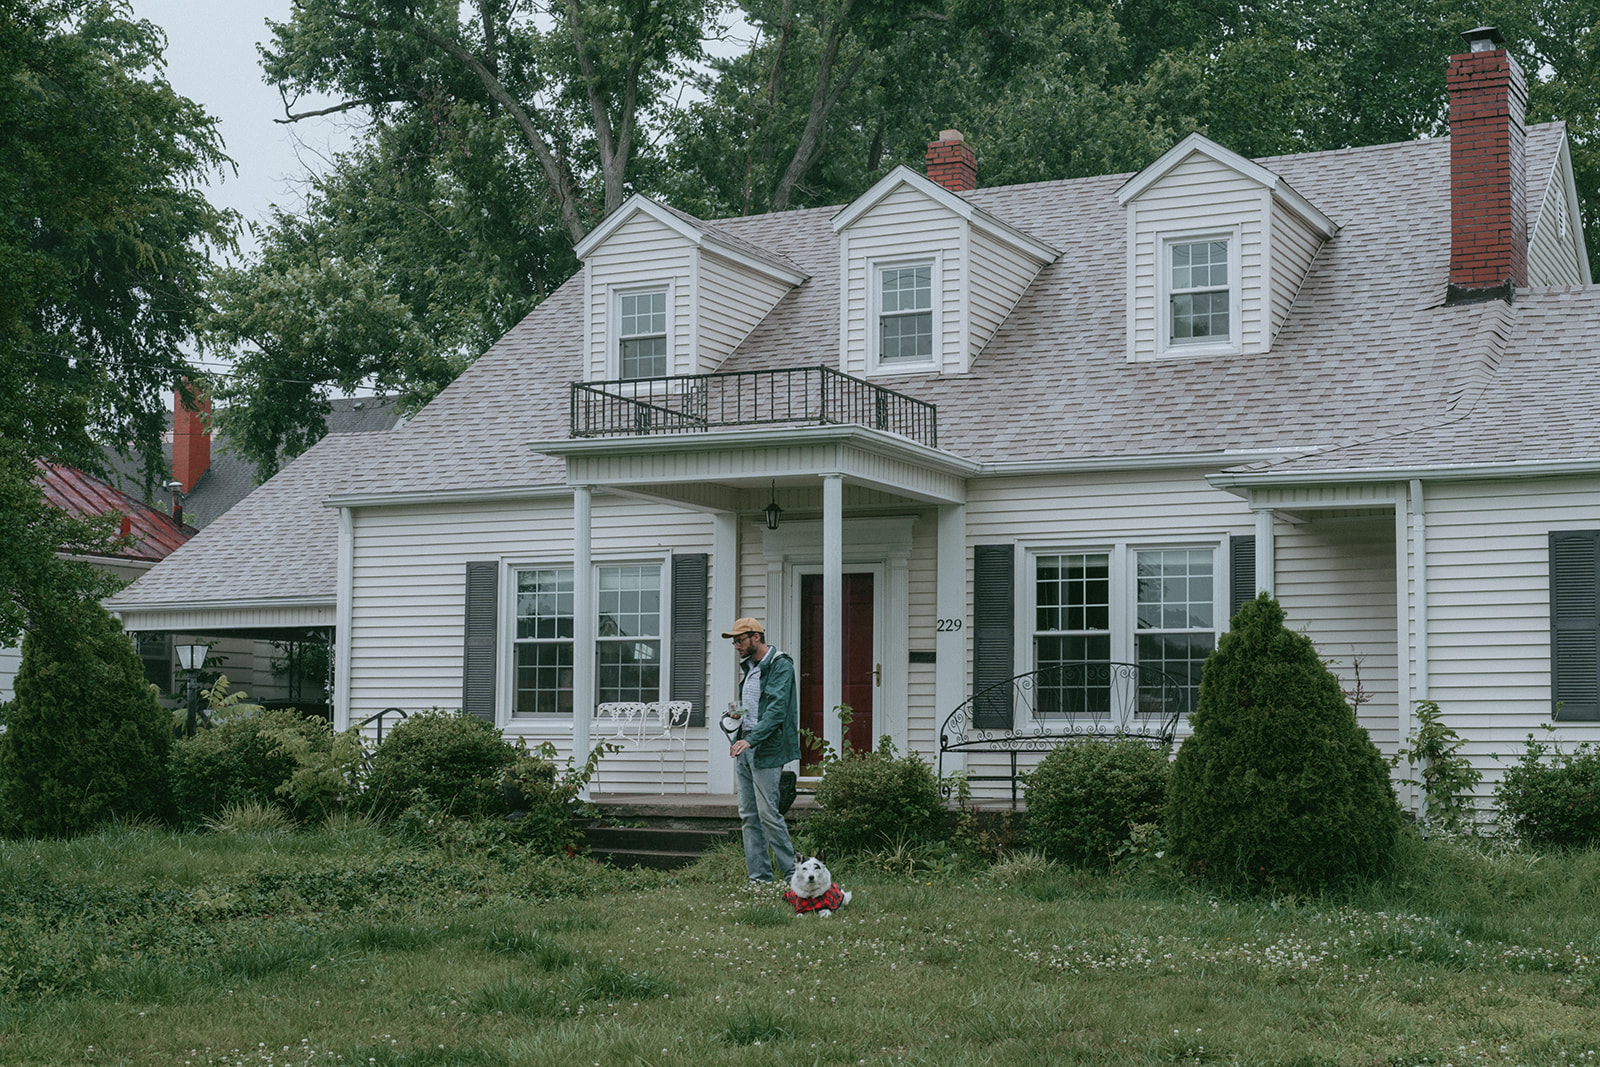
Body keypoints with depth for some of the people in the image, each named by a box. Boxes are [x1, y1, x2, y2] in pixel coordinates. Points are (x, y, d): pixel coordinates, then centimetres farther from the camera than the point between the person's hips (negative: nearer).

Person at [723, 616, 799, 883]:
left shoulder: (781, 665, -10)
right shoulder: (750, 667, 18)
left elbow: (777, 709, -21)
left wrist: (752, 739, -30)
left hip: (766, 749, -9)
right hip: (745, 746, 9)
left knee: (768, 813, -10)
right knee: (748, 815, 6)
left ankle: (791, 874, 0)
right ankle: (759, 877, 9)